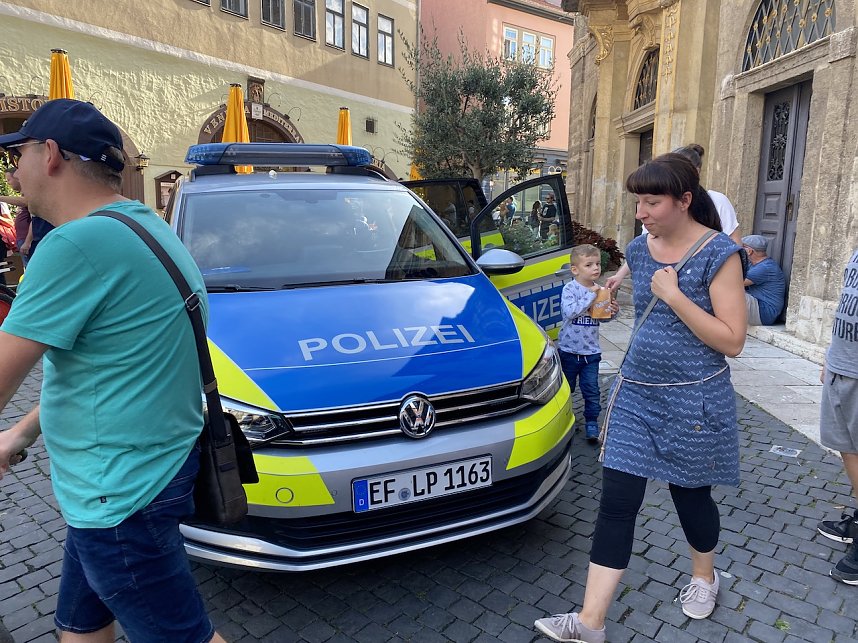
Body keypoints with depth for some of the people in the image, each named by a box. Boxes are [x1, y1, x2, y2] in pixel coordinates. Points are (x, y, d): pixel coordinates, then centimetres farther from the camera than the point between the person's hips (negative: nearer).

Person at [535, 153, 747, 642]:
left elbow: (732, 341, -16)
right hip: (636, 393, 5)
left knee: (691, 494, 15)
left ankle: (704, 576, 47)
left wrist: (674, 296, -21)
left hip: (694, 400, -4)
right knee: (617, 502, 1)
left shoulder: (719, 254, -12)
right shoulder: (639, 250, 5)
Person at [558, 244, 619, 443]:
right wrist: (591, 296, -25)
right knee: (565, 387, 14)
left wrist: (612, 311, -8)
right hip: (569, 349, -3)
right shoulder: (569, 289, -12)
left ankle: (592, 422, 18)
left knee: (591, 390, 3)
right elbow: (570, 312, -27)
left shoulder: (599, 290, 2)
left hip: (591, 351, 3)